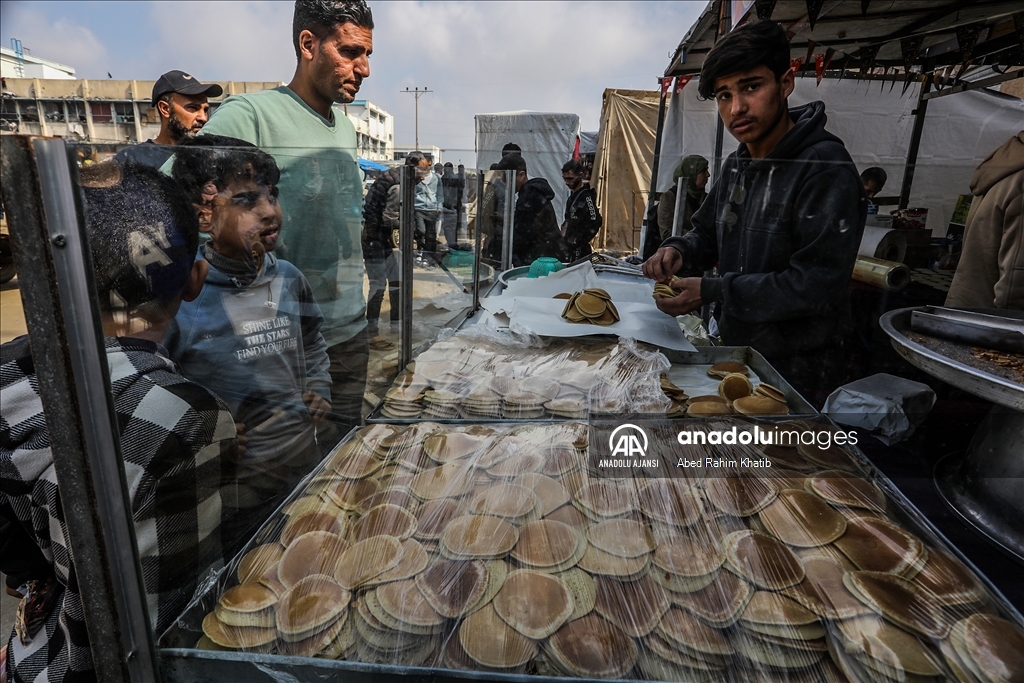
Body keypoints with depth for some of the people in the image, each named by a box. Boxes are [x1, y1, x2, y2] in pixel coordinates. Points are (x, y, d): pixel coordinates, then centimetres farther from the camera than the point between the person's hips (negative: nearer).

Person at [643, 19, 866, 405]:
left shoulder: (825, 168, -20)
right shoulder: (737, 165, 6)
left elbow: (817, 285, -26)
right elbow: (706, 234, 16)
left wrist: (712, 292, -27)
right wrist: (678, 251, -8)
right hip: (735, 351, 8)